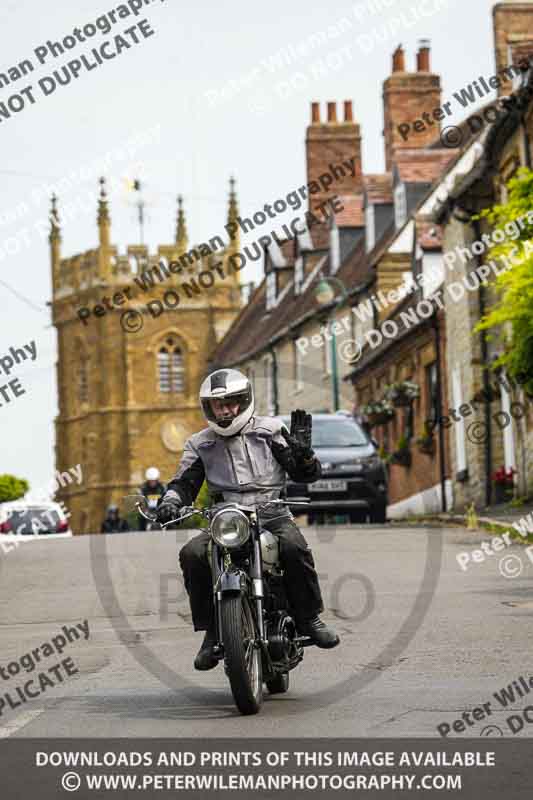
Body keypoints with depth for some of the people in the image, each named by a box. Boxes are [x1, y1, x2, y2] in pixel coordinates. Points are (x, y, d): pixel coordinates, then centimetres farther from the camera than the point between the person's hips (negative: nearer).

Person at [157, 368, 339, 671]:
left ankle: (309, 618, -16)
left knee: (294, 546, -34)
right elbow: (184, 482, 8)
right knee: (192, 555, -26)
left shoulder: (271, 430, 8)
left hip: (272, 515, -2)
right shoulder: (200, 444, 14)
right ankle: (212, 630, -17)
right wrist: (171, 502, -14)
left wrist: (302, 451, -16)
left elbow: (309, 474, 6)